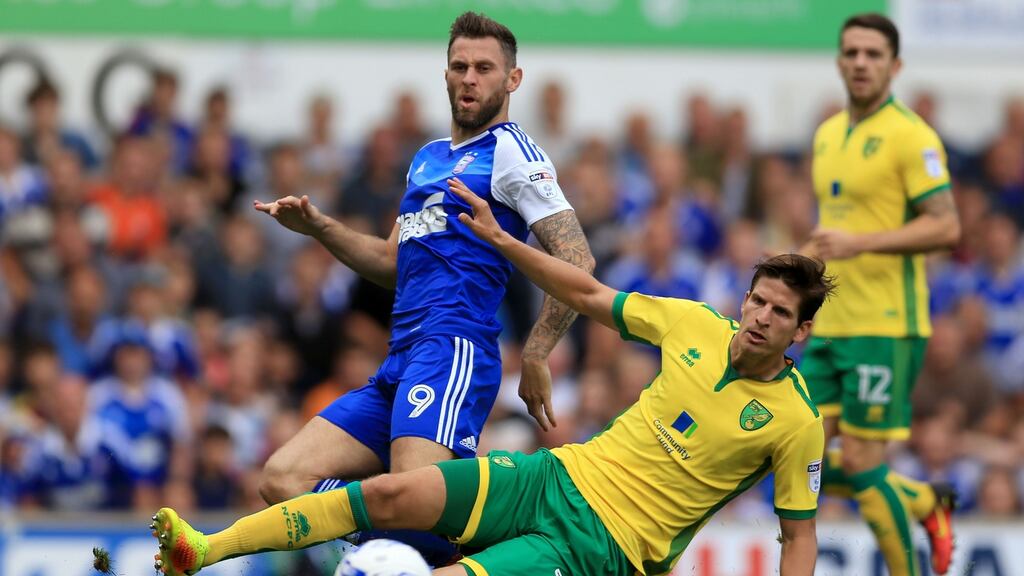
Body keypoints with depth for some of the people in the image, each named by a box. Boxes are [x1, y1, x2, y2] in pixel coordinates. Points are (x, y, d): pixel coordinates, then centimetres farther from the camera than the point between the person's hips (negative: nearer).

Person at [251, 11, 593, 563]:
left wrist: (534, 357, -10)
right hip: (399, 366, 9)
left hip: (452, 350, -9)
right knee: (282, 480, -7)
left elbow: (577, 263, -8)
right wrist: (317, 226, 18)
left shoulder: (511, 151, 0)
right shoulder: (427, 158, 25)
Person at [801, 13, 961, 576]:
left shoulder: (911, 136, -10)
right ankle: (926, 503, 24)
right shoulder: (828, 135, 15)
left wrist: (859, 244, -24)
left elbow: (946, 227, -17)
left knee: (859, 463, -9)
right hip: (829, 327, 8)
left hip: (886, 326, -8)